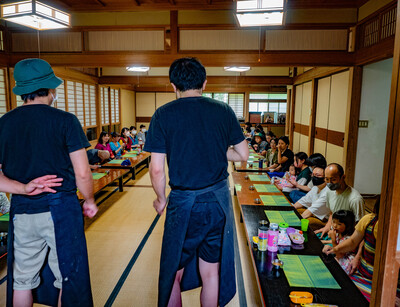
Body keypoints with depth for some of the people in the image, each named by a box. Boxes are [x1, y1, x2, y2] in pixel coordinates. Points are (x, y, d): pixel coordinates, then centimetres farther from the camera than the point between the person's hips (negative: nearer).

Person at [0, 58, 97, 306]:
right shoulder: (65, 120, -9)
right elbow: (82, 173, -12)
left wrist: (23, 188, 15)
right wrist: (89, 201, 3)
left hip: (21, 212, 5)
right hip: (60, 210, -4)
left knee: (22, 281, 19)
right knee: (68, 278, 11)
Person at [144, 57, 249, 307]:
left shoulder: (164, 114, -7)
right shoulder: (224, 111, 1)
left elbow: (157, 169, -10)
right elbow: (243, 155, 7)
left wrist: (161, 199, 7)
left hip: (184, 203, -3)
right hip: (219, 201, 3)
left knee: (173, 273, 18)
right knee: (211, 273, 18)